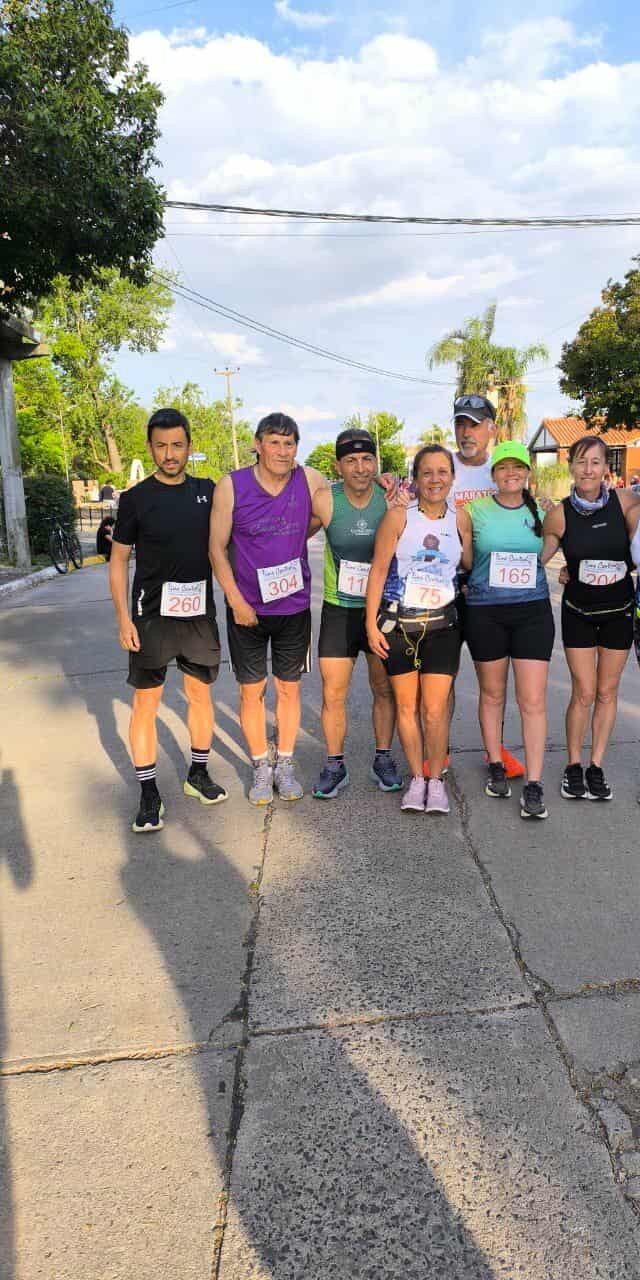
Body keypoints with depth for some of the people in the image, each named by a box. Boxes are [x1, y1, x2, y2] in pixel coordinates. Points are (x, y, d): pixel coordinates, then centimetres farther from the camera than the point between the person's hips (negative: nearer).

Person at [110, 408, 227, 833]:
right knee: (146, 702, -1)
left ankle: (198, 774, 29)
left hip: (200, 613, 3)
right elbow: (119, 560, -2)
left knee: (200, 693, 12)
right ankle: (149, 794, 9)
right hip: (152, 615, -3)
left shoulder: (208, 492, 5)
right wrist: (124, 618, -9)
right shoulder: (136, 498, -4)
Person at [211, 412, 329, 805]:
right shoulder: (231, 486, -10)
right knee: (252, 691, 8)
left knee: (289, 688, 12)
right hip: (247, 609, -1)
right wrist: (237, 601, -12)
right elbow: (217, 548, -7)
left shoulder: (309, 480, -5)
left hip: (295, 607, 2)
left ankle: (286, 766, 27)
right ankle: (262, 769, 25)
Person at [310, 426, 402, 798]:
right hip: (339, 610, 0)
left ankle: (383, 759, 30)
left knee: (385, 689, 12)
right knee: (333, 695, 2)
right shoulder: (324, 500, -13)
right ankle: (335, 766, 20)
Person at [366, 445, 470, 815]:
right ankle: (417, 779, 23)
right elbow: (378, 571, -4)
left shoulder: (460, 520, 2)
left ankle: (437, 781, 16)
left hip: (441, 624, 1)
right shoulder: (399, 516, -6)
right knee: (406, 705, 8)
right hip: (397, 623, -1)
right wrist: (372, 623, -6)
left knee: (435, 710, -2)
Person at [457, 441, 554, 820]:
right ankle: (497, 767, 28)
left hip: (533, 611, 1)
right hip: (485, 612, -1)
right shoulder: (475, 511, 0)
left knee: (533, 700, -4)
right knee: (492, 693, 11)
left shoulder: (540, 515, 7)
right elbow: (464, 561, 8)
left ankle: (534, 785, 2)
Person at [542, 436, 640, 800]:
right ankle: (574, 767, 17)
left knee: (607, 692, 8)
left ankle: (597, 767, 21)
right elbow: (535, 558, -1)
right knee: (583, 694, 0)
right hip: (579, 612, -1)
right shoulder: (560, 514, -10)